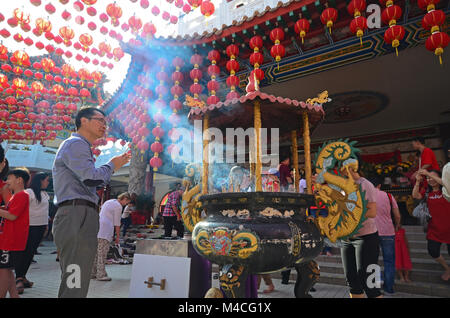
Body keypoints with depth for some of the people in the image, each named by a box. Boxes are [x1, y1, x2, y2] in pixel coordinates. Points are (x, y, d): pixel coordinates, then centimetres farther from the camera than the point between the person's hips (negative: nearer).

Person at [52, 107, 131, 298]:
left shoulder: (81, 146, 29)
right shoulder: (76, 143, -4)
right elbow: (91, 179, -18)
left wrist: (114, 165, 21)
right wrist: (111, 166, 0)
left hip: (78, 218, 11)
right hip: (77, 216, -11)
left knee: (72, 286, 14)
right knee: (75, 288, -12)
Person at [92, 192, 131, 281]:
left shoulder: (109, 202, 21)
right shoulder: (118, 206, -6)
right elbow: (117, 223, -5)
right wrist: (118, 236, 3)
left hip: (97, 227, 9)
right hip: (105, 230, -9)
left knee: (96, 251, 11)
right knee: (102, 252, -7)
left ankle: (92, 273, 15)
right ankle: (101, 274, -5)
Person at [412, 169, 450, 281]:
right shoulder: (427, 192, 6)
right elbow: (415, 195, -9)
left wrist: (429, 173, -28)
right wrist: (418, 181, -16)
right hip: (434, 228, 4)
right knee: (433, 251, 3)